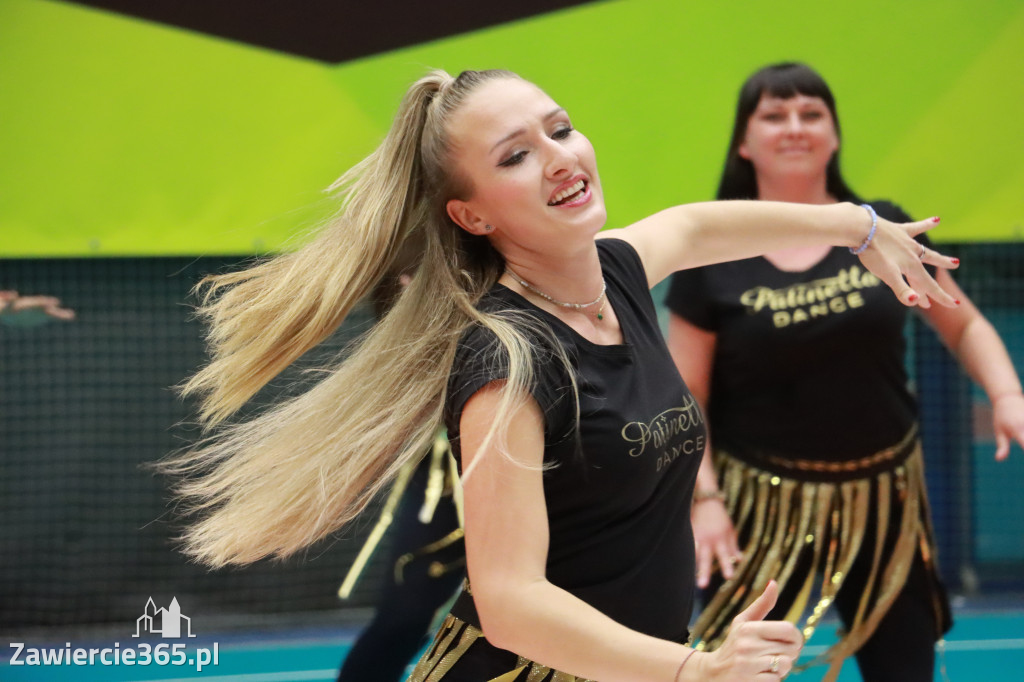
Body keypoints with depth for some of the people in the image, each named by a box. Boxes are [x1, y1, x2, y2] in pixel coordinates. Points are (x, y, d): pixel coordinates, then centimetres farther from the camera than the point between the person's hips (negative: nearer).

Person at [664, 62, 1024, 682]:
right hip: (764, 511, -2)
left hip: (883, 505, 2)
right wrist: (703, 496, -15)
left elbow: (963, 325, 9)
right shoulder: (713, 260, -5)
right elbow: (683, 400, -3)